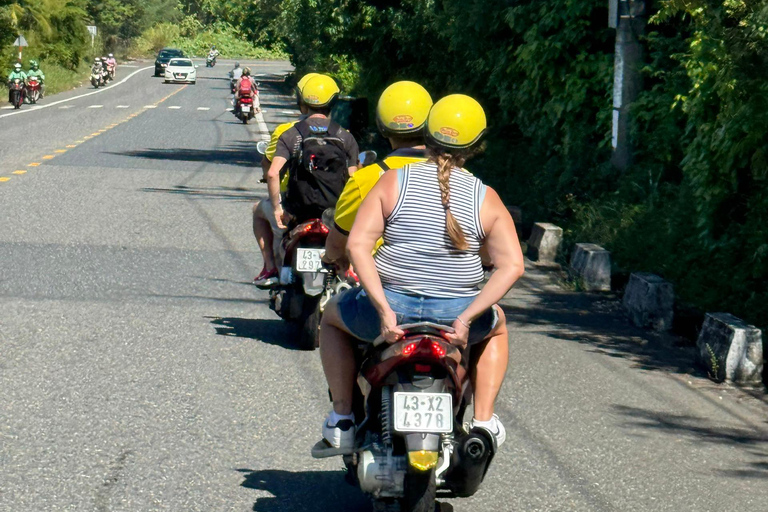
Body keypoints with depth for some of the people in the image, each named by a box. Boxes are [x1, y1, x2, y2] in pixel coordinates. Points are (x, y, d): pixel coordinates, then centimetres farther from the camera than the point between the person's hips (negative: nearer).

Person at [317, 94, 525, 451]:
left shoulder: (392, 182, -2)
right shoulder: (486, 198, 1)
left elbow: (357, 244, -13)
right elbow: (512, 265, -7)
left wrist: (383, 310, -15)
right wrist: (467, 317, -9)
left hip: (390, 306, -1)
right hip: (457, 313, 1)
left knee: (332, 316, 33)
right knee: (496, 324, 38)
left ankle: (342, 417, 23)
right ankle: (483, 421, 25)